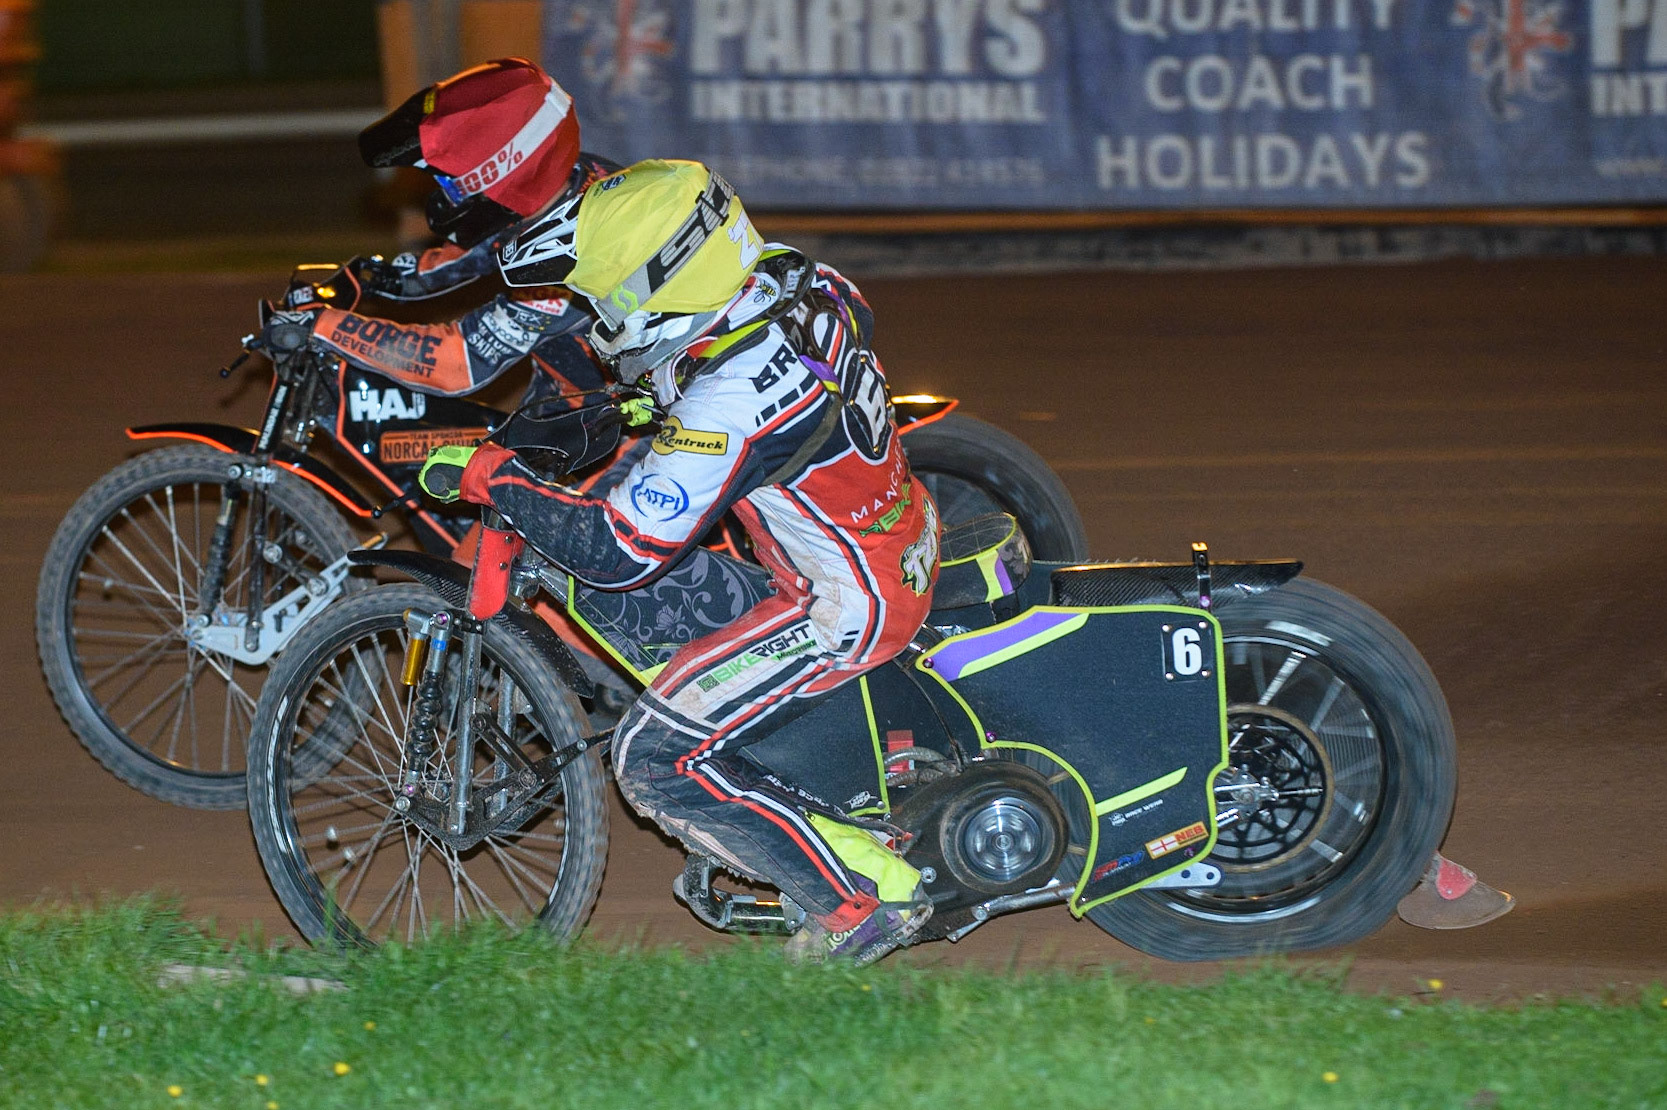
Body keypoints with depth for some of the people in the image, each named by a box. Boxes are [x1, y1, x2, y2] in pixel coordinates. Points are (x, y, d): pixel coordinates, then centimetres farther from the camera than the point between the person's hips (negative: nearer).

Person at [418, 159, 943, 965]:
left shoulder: (730, 401, -32)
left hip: (849, 607, -9)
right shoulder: (787, 276, -7)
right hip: (903, 533, 9)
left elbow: (617, 551, -29)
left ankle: (865, 896, 0)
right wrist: (657, 399, 19)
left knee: (656, 759, -7)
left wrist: (489, 476, -19)